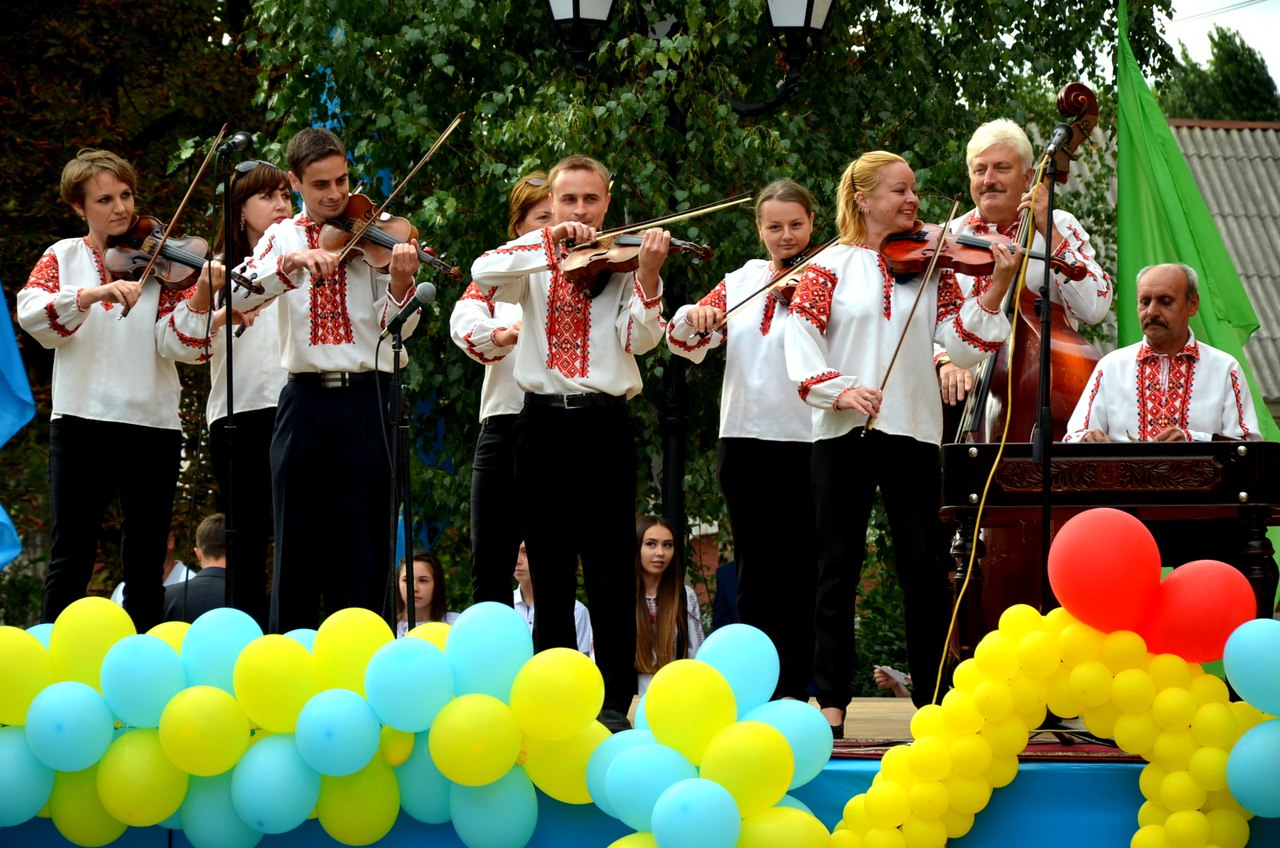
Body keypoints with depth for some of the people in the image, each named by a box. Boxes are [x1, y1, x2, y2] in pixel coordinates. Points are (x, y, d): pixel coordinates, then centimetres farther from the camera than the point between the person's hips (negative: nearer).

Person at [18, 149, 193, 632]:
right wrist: (93, 294, -25)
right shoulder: (64, 257, 8)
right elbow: (31, 315, -11)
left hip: (152, 424, 1)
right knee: (72, 554, -2)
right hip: (82, 421, -1)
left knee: (146, 559, 5)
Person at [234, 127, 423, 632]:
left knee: (366, 545, -1)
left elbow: (397, 326, -6)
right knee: (297, 541, 5)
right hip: (305, 401, 2)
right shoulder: (283, 237, 9)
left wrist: (400, 282, -26)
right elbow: (238, 295, -8)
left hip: (366, 401, -1)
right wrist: (293, 262, -23)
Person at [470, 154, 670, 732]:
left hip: (602, 425, -2)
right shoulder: (534, 258, 10)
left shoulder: (622, 262, 4)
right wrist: (550, 244, -22)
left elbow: (640, 340, -10)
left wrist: (648, 274, -25)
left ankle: (615, 700, -2)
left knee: (608, 567, -6)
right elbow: (483, 272, -12)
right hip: (542, 424, 2)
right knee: (549, 569, 8)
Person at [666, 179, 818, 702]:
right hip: (745, 439, 4)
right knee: (754, 566, 9)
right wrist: (695, 318, -15)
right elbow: (685, 342, 7)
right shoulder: (741, 283, 12)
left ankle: (794, 687, 4)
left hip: (805, 441, -4)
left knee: (798, 566, -2)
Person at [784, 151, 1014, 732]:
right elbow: (800, 344, -7)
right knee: (838, 568, 4)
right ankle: (831, 699, 9)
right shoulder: (831, 267, 2)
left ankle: (934, 699, 9)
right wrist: (840, 390, -20)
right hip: (843, 435, -2)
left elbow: (964, 345, 0)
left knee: (924, 569, 2)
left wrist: (996, 289, -12)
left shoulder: (930, 266, 8)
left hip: (912, 431, 2)